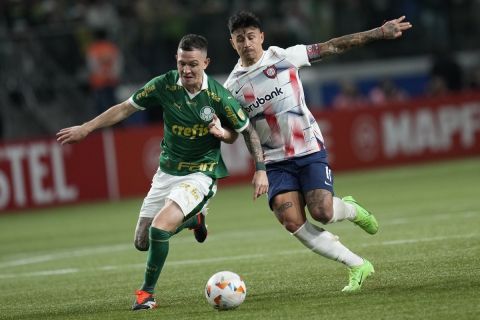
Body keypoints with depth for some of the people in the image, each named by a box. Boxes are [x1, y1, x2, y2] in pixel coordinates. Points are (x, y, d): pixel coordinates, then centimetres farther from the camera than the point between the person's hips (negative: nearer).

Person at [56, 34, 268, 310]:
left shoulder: (219, 96, -18)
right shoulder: (164, 85, -10)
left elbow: (248, 131, -4)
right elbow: (125, 108, 3)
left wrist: (261, 169, -10)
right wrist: (86, 128, 3)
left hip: (201, 174, -5)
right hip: (168, 171, 5)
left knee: (159, 229, -25)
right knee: (142, 242, 9)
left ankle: (147, 293, -2)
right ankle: (193, 219, 38)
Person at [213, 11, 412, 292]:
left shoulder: (284, 57, -4)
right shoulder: (232, 86, 1)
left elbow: (332, 47, 0)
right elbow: (233, 131, 7)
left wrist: (378, 33, -2)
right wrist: (221, 132, -18)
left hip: (310, 150, -2)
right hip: (276, 161, 2)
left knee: (321, 212, -21)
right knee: (292, 221, -17)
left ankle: (350, 209, 17)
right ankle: (358, 266, -6)